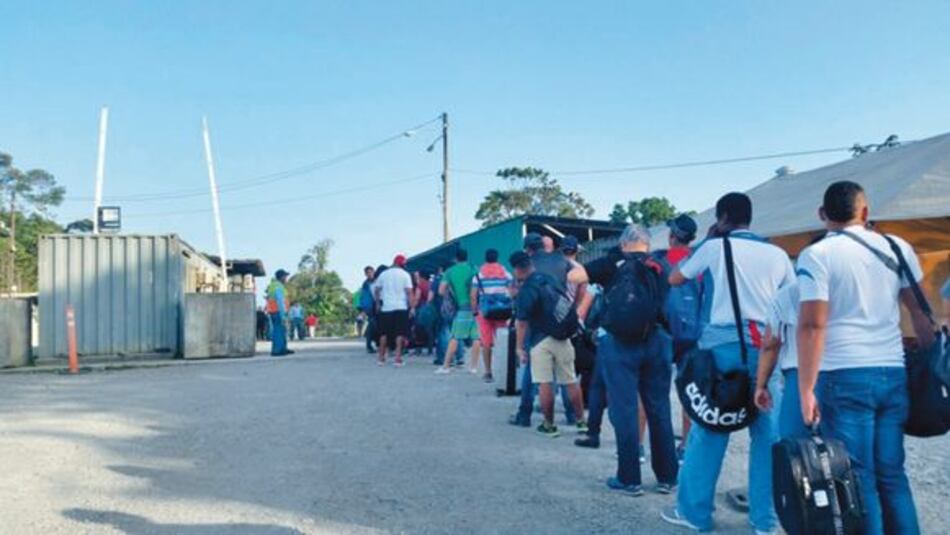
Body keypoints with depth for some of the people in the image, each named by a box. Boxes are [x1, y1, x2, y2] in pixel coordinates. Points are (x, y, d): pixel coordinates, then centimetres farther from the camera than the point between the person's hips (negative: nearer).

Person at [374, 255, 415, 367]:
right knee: (400, 333, 0)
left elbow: (377, 290, 8)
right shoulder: (405, 275, -2)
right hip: (401, 308, -3)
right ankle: (398, 358, -7)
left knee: (384, 333, 12)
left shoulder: (383, 274, 8)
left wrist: (378, 304, 18)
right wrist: (411, 307, -7)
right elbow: (409, 292, -9)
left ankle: (381, 358, 16)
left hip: (386, 308, 3)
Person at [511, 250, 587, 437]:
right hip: (562, 336, 7)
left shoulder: (526, 289, -13)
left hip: (541, 340, -7)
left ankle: (549, 425, 6)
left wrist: (520, 346, -10)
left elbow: (522, 322, -15)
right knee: (571, 381, 11)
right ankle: (581, 421, 18)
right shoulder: (551, 279, 9)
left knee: (545, 384, 1)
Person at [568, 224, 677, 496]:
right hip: (656, 341, 3)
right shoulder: (659, 267, 11)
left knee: (624, 410, 3)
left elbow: (573, 276, -5)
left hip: (620, 342, -3)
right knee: (659, 409, 11)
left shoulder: (614, 262, 1)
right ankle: (667, 477, 18)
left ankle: (629, 479, 8)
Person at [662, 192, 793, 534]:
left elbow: (674, 280, 15)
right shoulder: (777, 254, 11)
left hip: (723, 343, -2)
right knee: (767, 432, 7)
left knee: (709, 428, 5)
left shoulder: (715, 247, 4)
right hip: (765, 346, 2)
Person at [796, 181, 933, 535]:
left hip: (844, 377, -4)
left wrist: (806, 389, -10)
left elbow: (812, 325, -12)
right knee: (892, 474, 15)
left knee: (858, 479, 3)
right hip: (893, 374, 5)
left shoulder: (816, 255, -5)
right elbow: (922, 313, 11)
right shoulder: (897, 248, 9)